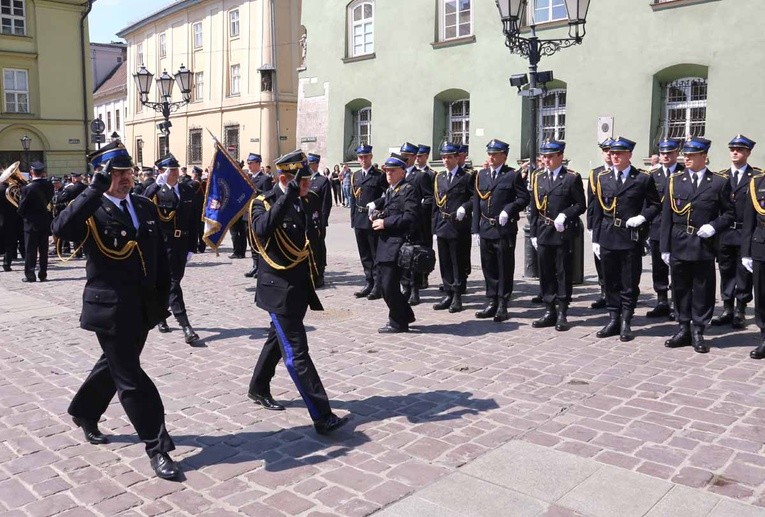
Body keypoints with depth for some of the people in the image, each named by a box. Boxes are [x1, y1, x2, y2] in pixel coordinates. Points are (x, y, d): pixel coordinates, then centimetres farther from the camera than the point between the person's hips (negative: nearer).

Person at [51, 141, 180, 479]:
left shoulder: (146, 207, 9)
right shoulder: (91, 210, -9)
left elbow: (160, 255, 13)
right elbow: (61, 229, -31)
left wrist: (163, 295, 9)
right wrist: (95, 189, -31)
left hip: (143, 306, 7)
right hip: (110, 307, -6)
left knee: (116, 366, 22)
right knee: (131, 377, -2)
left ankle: (84, 413, 47)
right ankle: (157, 446, 5)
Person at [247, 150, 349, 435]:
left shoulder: (302, 203, 9)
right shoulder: (263, 203, -12)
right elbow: (263, 230, -35)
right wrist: (289, 195, -37)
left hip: (300, 287, 8)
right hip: (279, 289, -8)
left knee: (279, 340, 23)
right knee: (297, 352, -9)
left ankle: (258, 388, 43)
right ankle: (323, 416, -9)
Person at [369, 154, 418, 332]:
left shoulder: (409, 190, -9)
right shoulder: (389, 190, 18)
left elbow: (410, 217, -19)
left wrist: (385, 223, -18)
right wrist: (376, 215, 8)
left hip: (398, 242, -9)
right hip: (386, 242, 9)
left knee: (389, 284, -7)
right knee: (385, 283, 14)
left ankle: (397, 323, 9)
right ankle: (405, 315, 29)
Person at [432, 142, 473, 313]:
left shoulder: (467, 177, -2)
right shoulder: (439, 178, 13)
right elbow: (436, 204, 13)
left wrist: (464, 207, -24)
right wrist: (435, 228, 10)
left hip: (459, 227, -5)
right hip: (442, 227, 5)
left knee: (459, 263, 2)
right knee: (445, 262, 10)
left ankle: (457, 296, 10)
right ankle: (448, 294, 19)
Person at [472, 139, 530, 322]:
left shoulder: (513, 175, -2)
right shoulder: (481, 175, 11)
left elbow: (524, 197, -6)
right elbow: (476, 202, 11)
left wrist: (508, 210, -19)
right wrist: (476, 227, 6)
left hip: (505, 229, -5)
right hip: (486, 229, 5)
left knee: (505, 268, 2)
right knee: (489, 267, 11)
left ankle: (502, 305, 9)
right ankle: (492, 302, 21)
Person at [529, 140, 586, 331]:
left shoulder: (572, 178, -3)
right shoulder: (537, 177, 9)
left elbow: (581, 205, -2)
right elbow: (534, 207, 11)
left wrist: (564, 215, -18)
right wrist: (533, 233, 8)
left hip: (564, 233, -4)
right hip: (543, 232, 4)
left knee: (564, 274, 3)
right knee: (546, 273, 9)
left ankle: (562, 314, 12)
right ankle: (550, 312, 19)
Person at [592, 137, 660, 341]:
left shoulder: (643, 178, -1)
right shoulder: (602, 178, 9)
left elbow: (655, 205, 5)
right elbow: (598, 211, 9)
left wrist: (642, 217, -15)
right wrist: (596, 239, 6)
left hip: (632, 238, -3)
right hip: (608, 238, 3)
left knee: (629, 284, 4)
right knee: (610, 282, 10)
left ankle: (626, 323, 12)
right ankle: (613, 320, 20)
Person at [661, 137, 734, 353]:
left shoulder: (719, 182, 1)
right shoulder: (675, 181, 7)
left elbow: (729, 213, 6)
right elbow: (666, 216, 5)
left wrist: (714, 226, -14)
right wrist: (665, 247, 2)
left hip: (704, 246, -2)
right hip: (678, 245, 2)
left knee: (703, 291, 4)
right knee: (680, 289, 9)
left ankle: (698, 332, 15)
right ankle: (684, 329, 21)